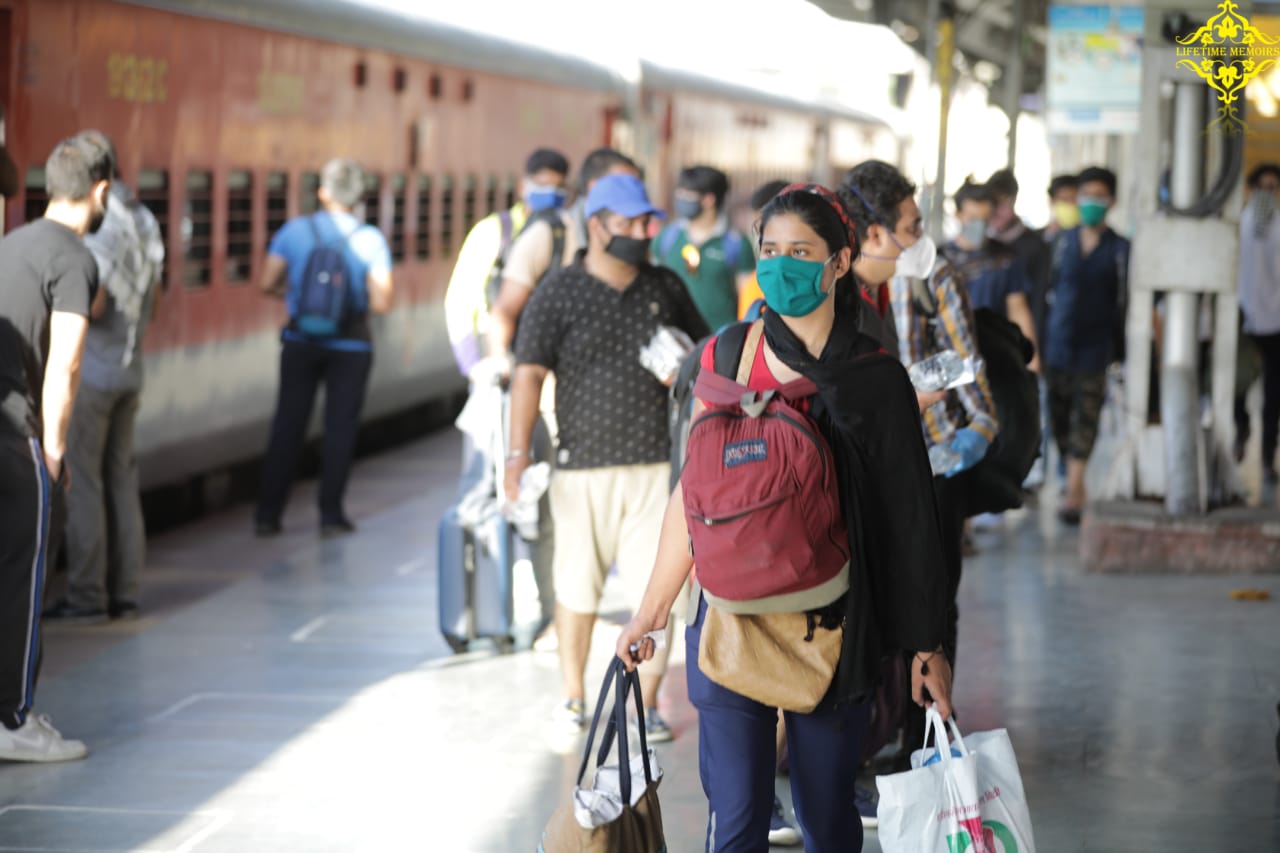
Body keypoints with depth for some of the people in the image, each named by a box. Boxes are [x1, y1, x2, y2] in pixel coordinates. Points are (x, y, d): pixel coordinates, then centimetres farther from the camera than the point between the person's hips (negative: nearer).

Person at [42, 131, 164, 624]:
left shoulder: (95, 223, -16)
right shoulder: (143, 220, 9)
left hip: (88, 371, -8)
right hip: (129, 368, 8)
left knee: (80, 481, -2)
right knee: (120, 479, 11)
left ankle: (86, 596, -1)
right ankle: (124, 593, 13)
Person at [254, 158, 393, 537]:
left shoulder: (295, 231, -5)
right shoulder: (370, 240, -9)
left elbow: (268, 284, -4)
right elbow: (381, 302, -13)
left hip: (301, 343, 2)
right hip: (350, 346, -2)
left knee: (287, 425, 8)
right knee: (340, 429, 8)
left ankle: (268, 514, 9)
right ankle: (331, 515, 9)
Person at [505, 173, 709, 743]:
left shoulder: (666, 288, 8)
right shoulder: (559, 294, -3)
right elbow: (529, 374, -11)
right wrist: (519, 453, -20)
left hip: (656, 462, 2)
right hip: (583, 463, -2)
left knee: (656, 587, -1)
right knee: (577, 588, 5)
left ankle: (646, 702, 10)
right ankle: (573, 697, 21)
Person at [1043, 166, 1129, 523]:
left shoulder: (1120, 249, -1)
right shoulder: (1064, 242, 8)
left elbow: (1126, 302, 0)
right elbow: (1052, 289, 12)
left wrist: (1122, 352, -4)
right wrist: (1040, 341, 9)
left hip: (1096, 344, -4)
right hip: (1059, 342, 4)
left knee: (1086, 418, -8)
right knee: (1059, 416, 7)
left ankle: (1073, 492, -10)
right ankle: (1077, 487, 22)